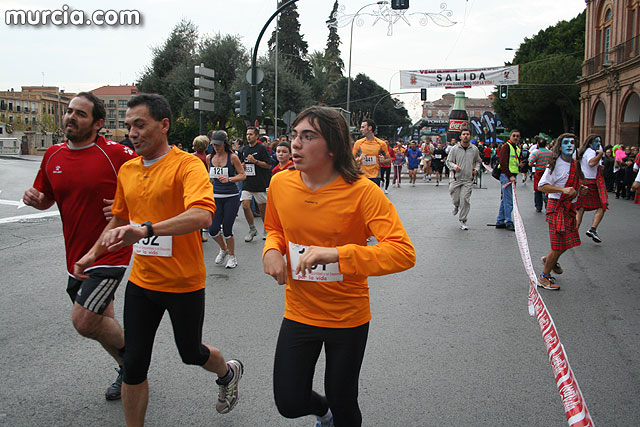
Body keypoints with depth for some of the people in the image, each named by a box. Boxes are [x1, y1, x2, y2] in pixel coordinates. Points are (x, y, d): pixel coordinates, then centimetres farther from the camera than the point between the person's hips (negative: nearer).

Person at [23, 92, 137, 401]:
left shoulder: (116, 153, -14)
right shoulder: (53, 155, 6)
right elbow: (47, 199, 18)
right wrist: (35, 198, -4)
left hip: (109, 254, -7)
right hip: (76, 257, 7)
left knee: (84, 322, -14)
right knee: (102, 322, 17)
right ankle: (128, 371, 39)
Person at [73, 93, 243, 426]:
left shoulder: (187, 165, -17)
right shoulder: (127, 169, 5)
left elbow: (202, 215, -35)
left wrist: (146, 229, -45)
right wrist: (92, 254, 10)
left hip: (184, 283, -5)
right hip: (141, 282, 5)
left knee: (191, 353, 16)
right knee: (134, 364, 7)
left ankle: (228, 373, 49)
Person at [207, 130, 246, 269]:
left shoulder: (232, 157, -5)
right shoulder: (209, 158, 8)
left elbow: (243, 175, -5)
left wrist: (229, 179, -18)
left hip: (231, 197, -4)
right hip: (216, 197, 4)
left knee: (227, 229, -3)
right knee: (213, 229, -3)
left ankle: (232, 256, 19)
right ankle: (223, 249, 28)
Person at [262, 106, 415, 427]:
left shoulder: (362, 192, -21)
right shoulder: (280, 184, -7)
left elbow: (404, 253, -29)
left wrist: (337, 253, -39)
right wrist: (272, 250, -11)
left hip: (348, 317, -3)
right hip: (299, 313, 3)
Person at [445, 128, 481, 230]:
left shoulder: (474, 149, 6)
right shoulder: (454, 149, -1)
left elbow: (478, 161, 22)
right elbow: (448, 161, 6)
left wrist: (476, 169, 4)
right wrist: (454, 166, -14)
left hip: (468, 179, 1)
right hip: (455, 178, -1)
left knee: (465, 200, -6)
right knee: (455, 199, 2)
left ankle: (462, 221, 8)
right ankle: (456, 206, 42)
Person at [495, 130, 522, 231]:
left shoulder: (517, 149, 20)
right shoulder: (506, 147, -8)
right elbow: (503, 163, -18)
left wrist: (520, 165, 10)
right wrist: (510, 176, -22)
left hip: (512, 176, 9)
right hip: (506, 176, -9)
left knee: (505, 199, 12)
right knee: (508, 200, -8)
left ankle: (500, 222, 18)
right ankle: (509, 222, -3)